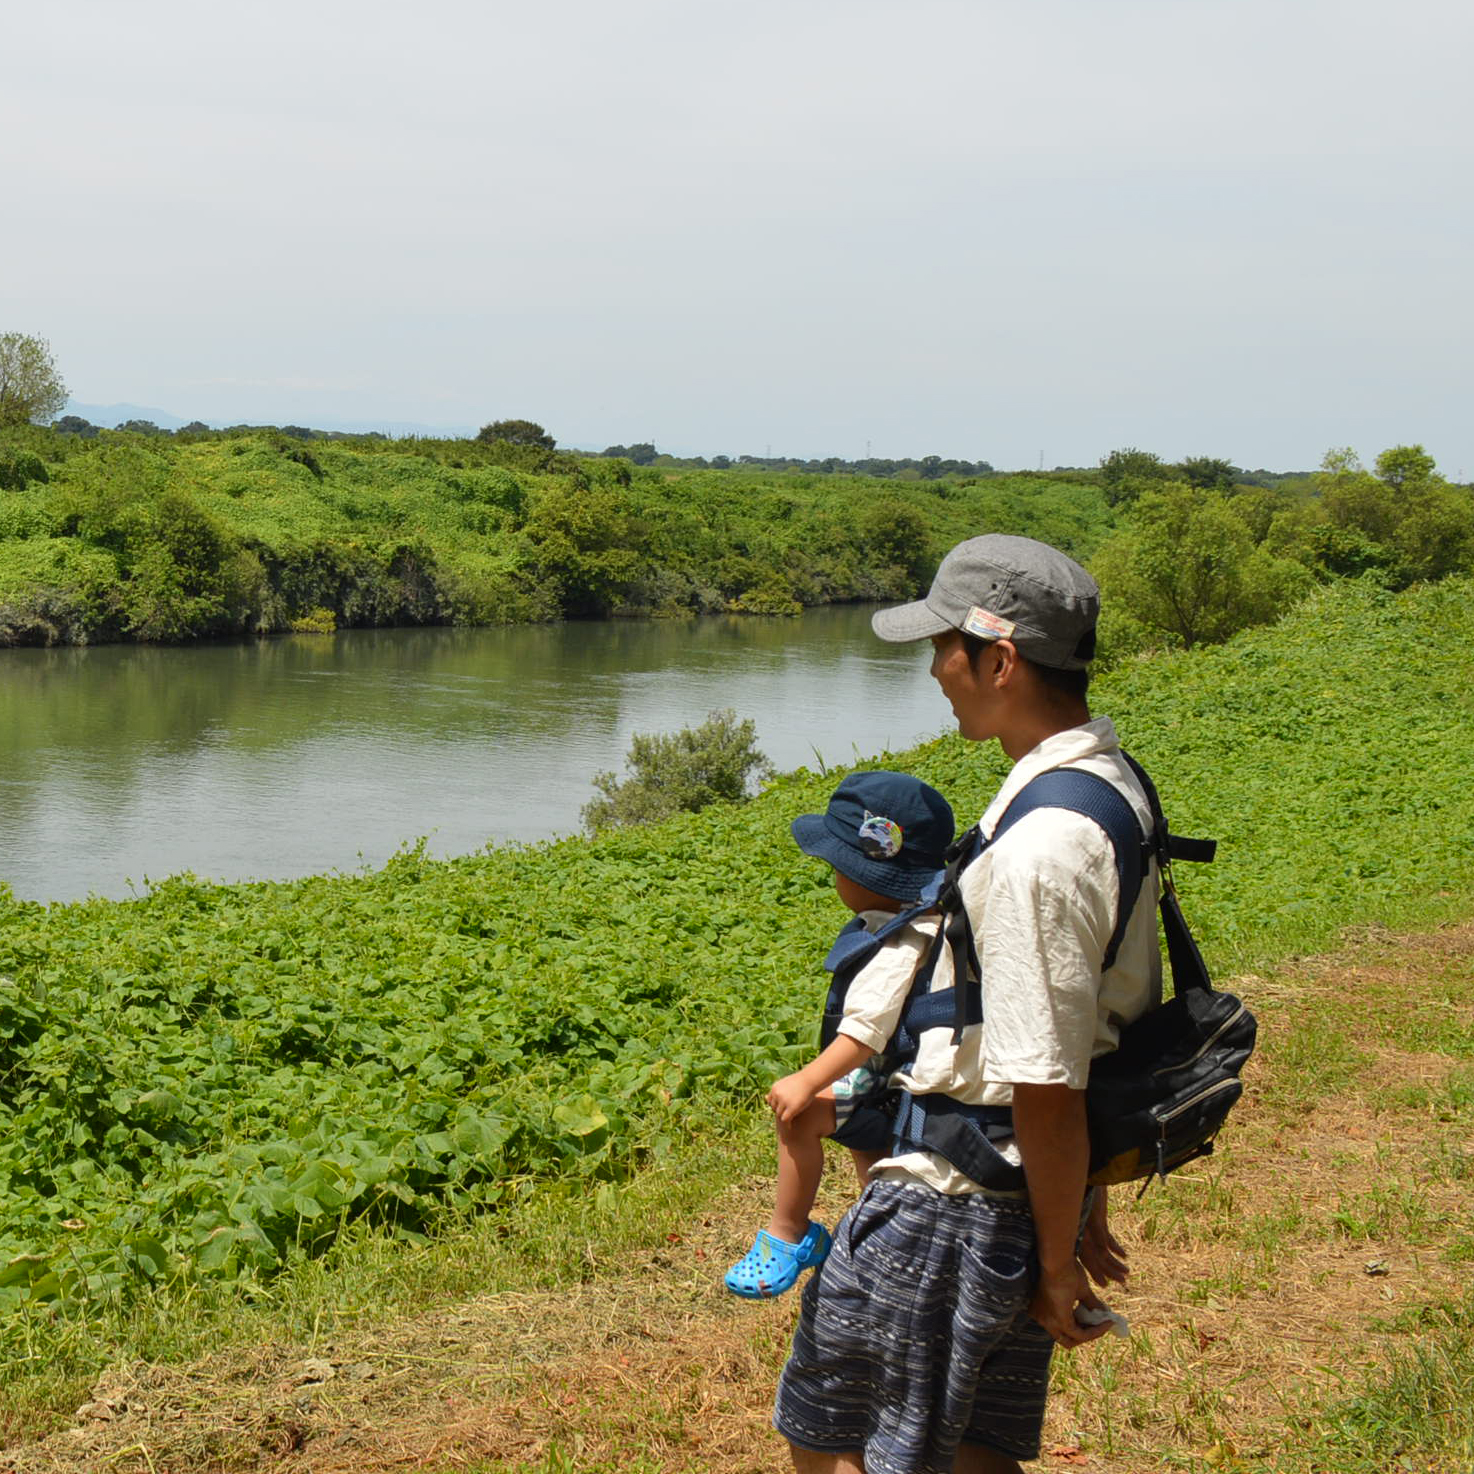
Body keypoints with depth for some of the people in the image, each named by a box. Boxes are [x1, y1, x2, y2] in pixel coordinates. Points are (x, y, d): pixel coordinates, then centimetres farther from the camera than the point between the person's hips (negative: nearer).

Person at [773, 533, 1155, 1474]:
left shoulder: (1038, 850, -28)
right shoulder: (1116, 787, 5)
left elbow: (1050, 1094, -25)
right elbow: (1118, 1020, 13)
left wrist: (1058, 1265, -12)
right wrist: (1085, 1207, 20)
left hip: (951, 1202, -9)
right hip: (1017, 1188, 9)